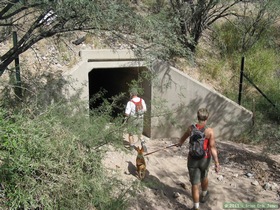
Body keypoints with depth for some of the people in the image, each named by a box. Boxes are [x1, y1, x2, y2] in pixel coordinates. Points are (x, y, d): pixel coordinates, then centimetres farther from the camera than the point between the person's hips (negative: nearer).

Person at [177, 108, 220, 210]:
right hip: (205, 159, 0)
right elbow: (213, 148, -21)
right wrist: (217, 163, -14)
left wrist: (180, 143, 34)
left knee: (195, 184, 9)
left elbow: (184, 136, 12)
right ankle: (204, 195, 55)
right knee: (204, 176, 30)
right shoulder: (210, 131, -20)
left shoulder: (191, 128, -10)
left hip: (192, 159, 0)